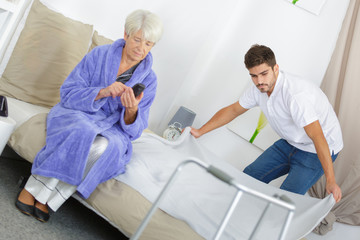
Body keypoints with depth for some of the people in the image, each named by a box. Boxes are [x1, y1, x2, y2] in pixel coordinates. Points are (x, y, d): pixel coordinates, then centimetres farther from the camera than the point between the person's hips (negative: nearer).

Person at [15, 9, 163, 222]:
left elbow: (133, 130, 1)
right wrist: (102, 92, -23)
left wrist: (132, 111, -22)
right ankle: (32, 188, -26)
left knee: (108, 147, -34)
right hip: (76, 113, -1)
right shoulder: (99, 55, -2)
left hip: (113, 128, 1)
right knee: (83, 131, -36)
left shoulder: (149, 79, 2)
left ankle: (45, 198, -27)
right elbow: (68, 93, -7)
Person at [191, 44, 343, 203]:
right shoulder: (259, 89, -7)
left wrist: (331, 182, -42)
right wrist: (199, 131, 4)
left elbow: (318, 137, -37)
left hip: (315, 151, -8)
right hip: (290, 143, 8)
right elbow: (233, 110, 9)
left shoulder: (296, 94, -33)